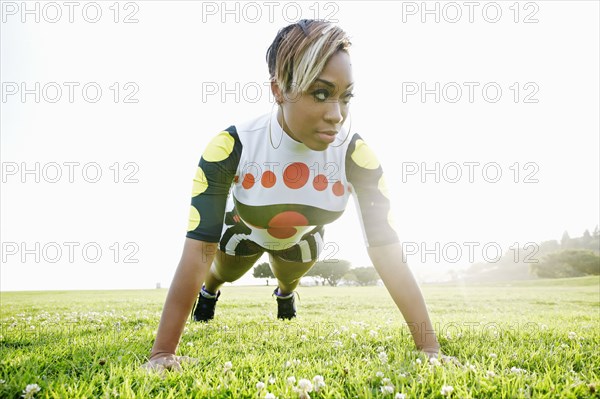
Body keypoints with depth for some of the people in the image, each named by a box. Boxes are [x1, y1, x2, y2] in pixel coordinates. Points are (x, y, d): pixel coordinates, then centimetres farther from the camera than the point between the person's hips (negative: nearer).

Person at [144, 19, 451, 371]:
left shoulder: (356, 154, -36)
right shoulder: (231, 147, -40)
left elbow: (387, 252, -36)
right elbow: (199, 249, -42)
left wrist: (430, 349, -37)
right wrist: (163, 352, -43)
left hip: (303, 238, 2)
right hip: (243, 229, -1)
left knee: (289, 278, 30)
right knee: (224, 273, 26)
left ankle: (285, 294, 70)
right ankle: (208, 292, 65)